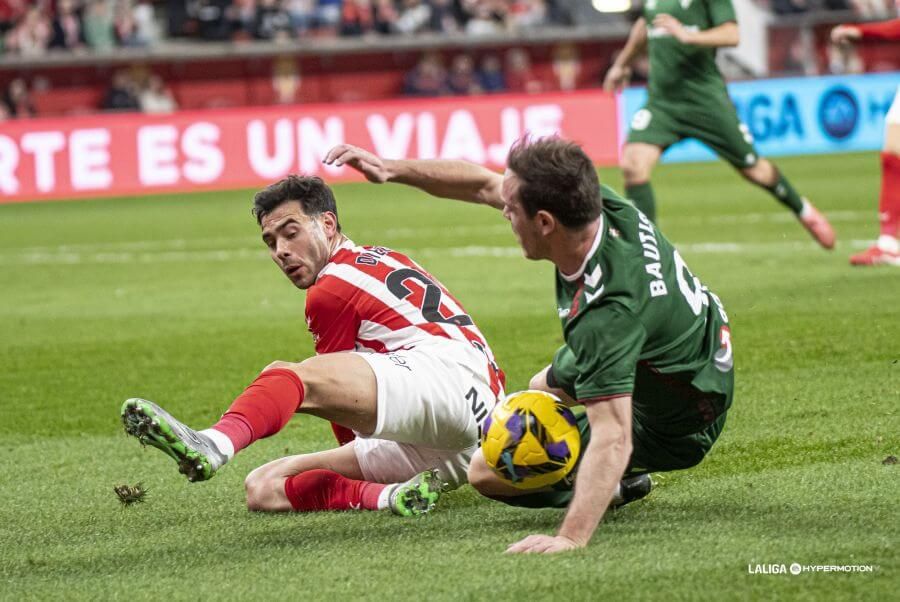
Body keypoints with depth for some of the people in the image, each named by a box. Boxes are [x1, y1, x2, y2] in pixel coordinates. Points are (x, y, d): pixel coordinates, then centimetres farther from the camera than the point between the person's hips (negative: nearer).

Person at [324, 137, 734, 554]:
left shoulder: (605, 316, -43)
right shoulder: (607, 208, -20)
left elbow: (612, 440, -48)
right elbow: (484, 185, -6)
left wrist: (571, 537, -56)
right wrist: (392, 170, -8)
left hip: (676, 427, -8)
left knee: (486, 471, -7)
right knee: (546, 384, 35)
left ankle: (620, 486, 7)